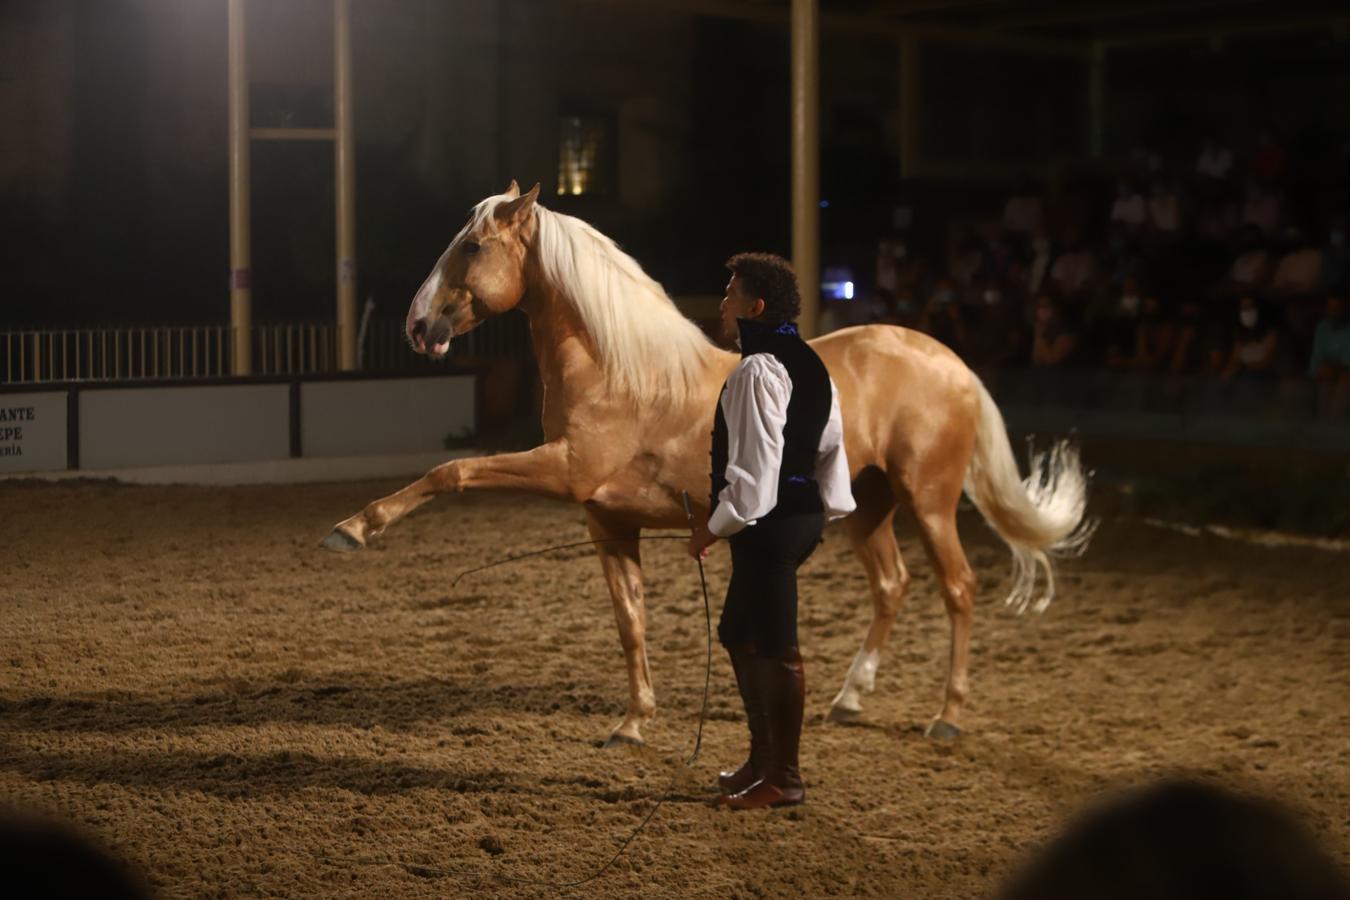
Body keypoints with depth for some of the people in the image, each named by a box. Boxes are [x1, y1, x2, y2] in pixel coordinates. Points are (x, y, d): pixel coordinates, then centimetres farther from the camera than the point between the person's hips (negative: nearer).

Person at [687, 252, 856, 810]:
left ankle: (784, 778, 7)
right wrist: (826, 508, 21)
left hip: (769, 523, -10)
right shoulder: (809, 365, 13)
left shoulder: (757, 372, -17)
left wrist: (712, 530, -12)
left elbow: (754, 467, -21)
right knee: (738, 635, 20)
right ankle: (764, 758, 29)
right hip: (802, 514, 10)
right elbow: (831, 446, 16)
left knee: (775, 648, -2)